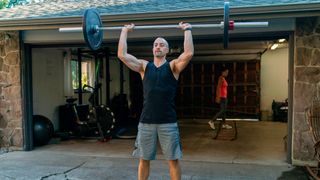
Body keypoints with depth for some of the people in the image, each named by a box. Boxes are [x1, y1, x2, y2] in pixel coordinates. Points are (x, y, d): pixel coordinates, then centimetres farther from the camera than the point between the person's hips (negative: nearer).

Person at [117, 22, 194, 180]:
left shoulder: (173, 66, 3)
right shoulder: (144, 66, 8)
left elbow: (188, 53, -15)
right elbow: (122, 55, -1)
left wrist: (187, 30, -7)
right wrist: (125, 31, 6)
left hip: (168, 121, -2)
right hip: (146, 121, 2)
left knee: (173, 159, 7)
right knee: (144, 159, 12)